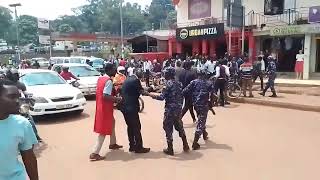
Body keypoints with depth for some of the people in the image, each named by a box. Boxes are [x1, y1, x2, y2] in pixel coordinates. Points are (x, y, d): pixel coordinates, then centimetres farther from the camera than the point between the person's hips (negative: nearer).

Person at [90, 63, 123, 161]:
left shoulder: (100, 78, 9)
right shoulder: (109, 81, -19)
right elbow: (105, 96, -28)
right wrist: (116, 99, -15)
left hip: (100, 106, 10)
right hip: (105, 108, -10)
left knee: (112, 123, 27)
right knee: (103, 130, -3)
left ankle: (113, 144, 40)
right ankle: (95, 153, -2)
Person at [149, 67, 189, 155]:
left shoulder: (168, 83, -14)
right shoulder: (179, 83, 8)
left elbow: (162, 97, -19)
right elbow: (181, 96, 12)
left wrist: (152, 95, -8)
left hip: (170, 109, -7)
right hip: (178, 108, 7)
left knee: (168, 128, 5)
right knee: (179, 126, 21)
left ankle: (170, 149, 12)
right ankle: (185, 146, 27)